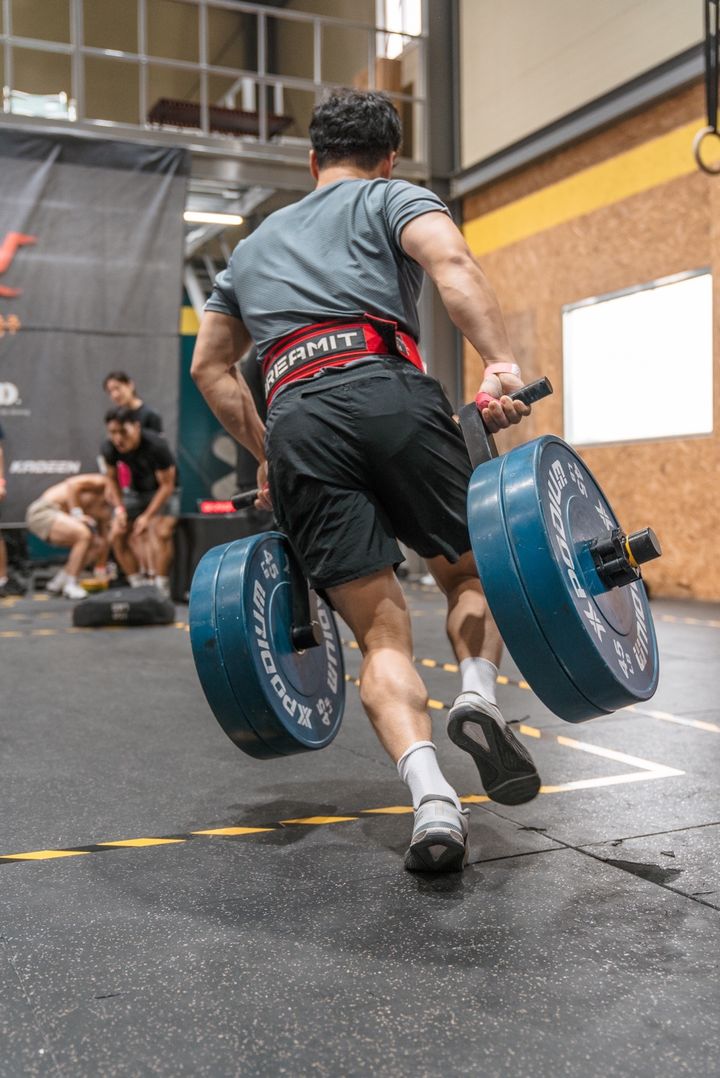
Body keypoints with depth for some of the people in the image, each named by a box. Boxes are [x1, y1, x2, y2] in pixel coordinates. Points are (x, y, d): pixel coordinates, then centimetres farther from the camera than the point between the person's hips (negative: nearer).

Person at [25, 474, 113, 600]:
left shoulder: (104, 509, 13)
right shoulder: (101, 482, -10)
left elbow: (105, 541, 15)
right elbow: (72, 484, -25)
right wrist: (77, 513, -21)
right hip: (43, 511, -9)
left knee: (98, 545, 6)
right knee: (84, 534, -28)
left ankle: (57, 583, 12)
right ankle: (71, 586, -17)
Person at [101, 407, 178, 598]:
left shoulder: (156, 446, -31)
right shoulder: (109, 448, -16)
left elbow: (166, 485, -22)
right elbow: (112, 478, 3)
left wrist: (147, 516, -26)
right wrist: (119, 508, -9)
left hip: (162, 492, -5)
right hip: (135, 492, 5)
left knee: (161, 532, -28)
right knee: (117, 534, -9)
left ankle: (161, 588, -19)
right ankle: (138, 586, 2)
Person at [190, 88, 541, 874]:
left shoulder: (254, 245, 35)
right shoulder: (392, 198, 20)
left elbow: (209, 367, 34)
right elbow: (451, 262, -4)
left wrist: (263, 455, 36)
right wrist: (502, 367, -13)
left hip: (297, 423, 3)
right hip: (389, 394, -2)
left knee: (382, 634, 3)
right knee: (470, 572, 18)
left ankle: (431, 800, -18)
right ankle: (478, 697, -10)